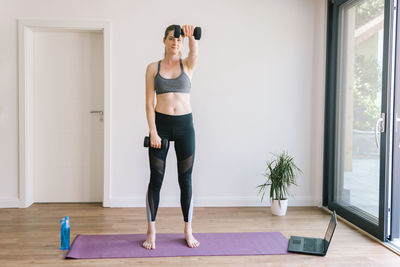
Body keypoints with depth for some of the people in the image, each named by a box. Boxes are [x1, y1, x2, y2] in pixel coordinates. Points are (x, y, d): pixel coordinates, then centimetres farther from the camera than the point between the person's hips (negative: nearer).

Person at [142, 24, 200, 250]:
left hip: (185, 124, 1)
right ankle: (151, 232, 16)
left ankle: (188, 231, 19)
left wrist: (191, 36, -41)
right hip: (161, 123, 0)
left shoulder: (188, 64, 6)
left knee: (185, 180, 6)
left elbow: (195, 52, -19)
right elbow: (149, 102, -1)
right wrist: (153, 132, -11)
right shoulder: (153, 68, 4)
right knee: (156, 180, 3)